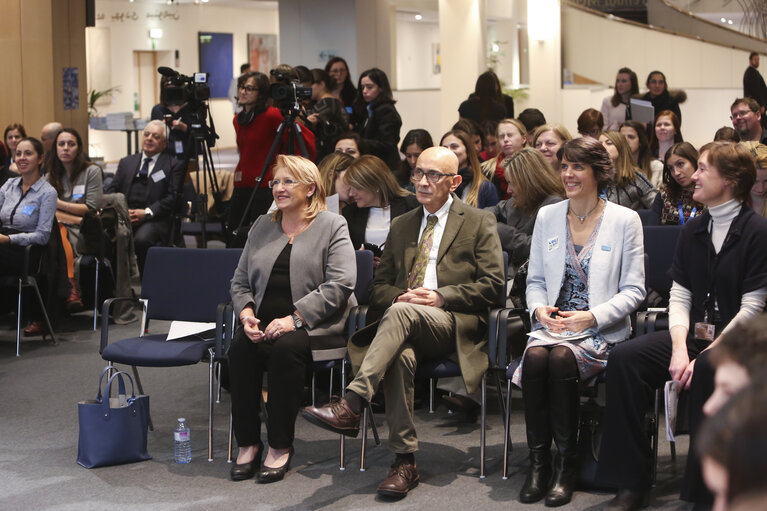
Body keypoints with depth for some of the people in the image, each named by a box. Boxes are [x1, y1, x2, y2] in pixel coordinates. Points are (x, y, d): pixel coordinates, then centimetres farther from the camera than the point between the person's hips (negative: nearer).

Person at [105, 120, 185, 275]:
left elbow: (172, 198, 0)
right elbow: (111, 190, 16)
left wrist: (146, 213, -13)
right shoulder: (126, 162, 25)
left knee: (142, 239, -36)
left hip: (154, 219, -3)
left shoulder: (173, 165, 12)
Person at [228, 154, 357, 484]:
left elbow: (340, 284, -10)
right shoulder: (262, 227, 19)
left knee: (286, 348, -34)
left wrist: (294, 318, -18)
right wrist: (246, 314, -4)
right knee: (240, 347, -27)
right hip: (264, 324, 4)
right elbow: (240, 281, 19)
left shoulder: (332, 227, 2)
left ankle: (280, 447, -22)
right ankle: (247, 444, -17)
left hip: (314, 326, -4)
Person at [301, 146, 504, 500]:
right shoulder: (401, 226, 25)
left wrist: (441, 297, -11)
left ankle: (351, 405, -44)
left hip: (455, 325, -3)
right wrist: (399, 296, -3)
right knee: (399, 356, -33)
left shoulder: (478, 222, 11)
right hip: (405, 325, 3)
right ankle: (405, 462, -29)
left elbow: (492, 283, 1)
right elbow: (379, 287, 22)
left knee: (401, 313, -36)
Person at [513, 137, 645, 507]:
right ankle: (538, 463, -19)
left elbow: (634, 291, -2)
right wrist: (539, 309, -6)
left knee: (562, 358, -33)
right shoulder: (547, 216, 12)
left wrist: (592, 316, -16)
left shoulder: (625, 220, 0)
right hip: (553, 324, 3)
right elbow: (535, 279, 16)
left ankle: (567, 466, -20)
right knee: (535, 357, -30)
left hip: (601, 331, -3)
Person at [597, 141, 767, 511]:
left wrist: (706, 354, -19)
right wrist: (679, 348, -10)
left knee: (707, 369, -38)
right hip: (694, 334, 6)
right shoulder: (693, 230, 12)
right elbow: (679, 296, 7)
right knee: (624, 357, -18)